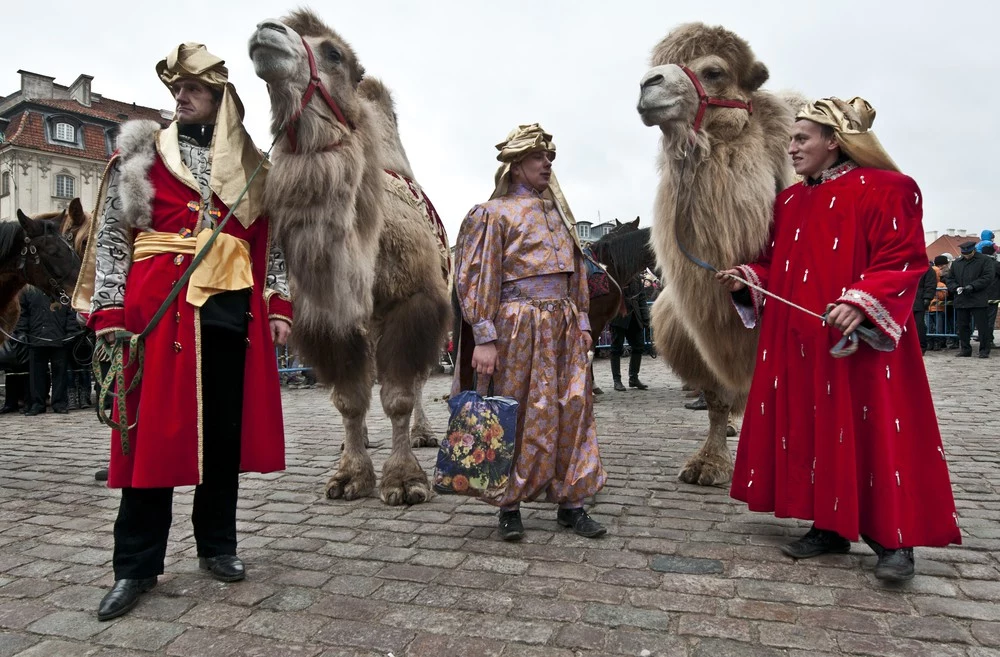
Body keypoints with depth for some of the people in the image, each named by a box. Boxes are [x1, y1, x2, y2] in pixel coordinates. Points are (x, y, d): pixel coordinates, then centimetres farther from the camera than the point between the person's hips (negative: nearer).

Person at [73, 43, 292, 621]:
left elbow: (273, 242, 13)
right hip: (157, 304, -2)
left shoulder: (252, 166, 14)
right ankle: (136, 566, 13)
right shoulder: (141, 151, 9)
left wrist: (279, 305, 3)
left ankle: (218, 545, 23)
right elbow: (112, 233, 4)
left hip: (233, 306, 2)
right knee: (153, 428, 1)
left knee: (226, 426, 7)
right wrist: (109, 309, -5)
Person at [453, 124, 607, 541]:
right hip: (519, 325, -6)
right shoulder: (495, 212, -2)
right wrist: (484, 338, -15)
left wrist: (581, 320, 14)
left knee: (572, 412, 6)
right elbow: (476, 278, -8)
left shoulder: (557, 210, 18)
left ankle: (570, 502, 18)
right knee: (520, 419, 0)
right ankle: (510, 506, 15)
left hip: (564, 325, 6)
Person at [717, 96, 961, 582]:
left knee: (872, 433, -2)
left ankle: (893, 540, 13)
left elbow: (902, 263, -13)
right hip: (799, 342, 7)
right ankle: (830, 527, 22)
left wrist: (860, 303, -27)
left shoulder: (884, 190, -6)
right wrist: (749, 278, -1)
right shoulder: (790, 201, 14)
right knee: (813, 431, 9)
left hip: (861, 341, -7)